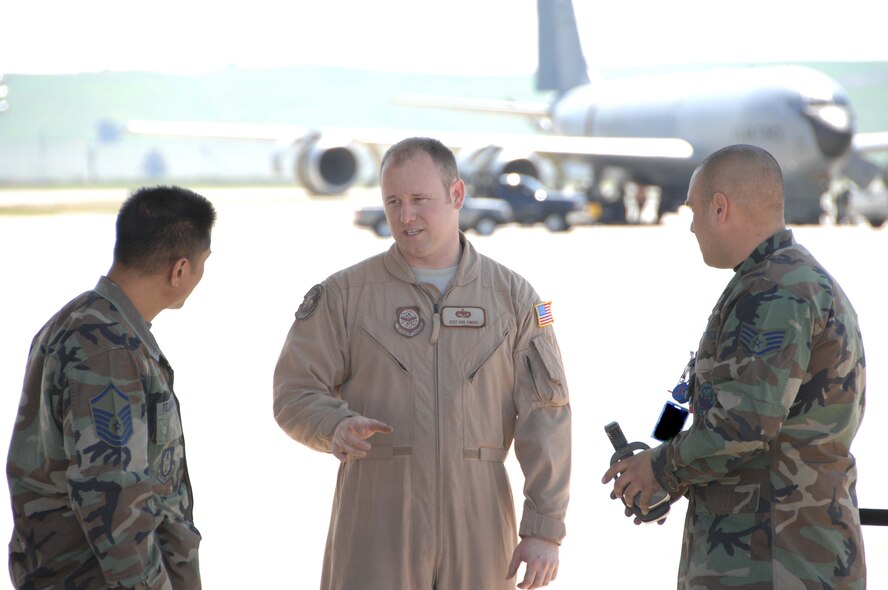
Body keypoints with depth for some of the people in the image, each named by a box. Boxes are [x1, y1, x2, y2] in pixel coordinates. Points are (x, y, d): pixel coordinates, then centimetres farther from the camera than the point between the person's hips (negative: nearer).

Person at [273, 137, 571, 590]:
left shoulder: (512, 296, 6)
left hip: (479, 528, 2)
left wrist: (545, 529, -5)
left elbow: (543, 416, 2)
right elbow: (295, 392, 1)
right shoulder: (344, 294, 3)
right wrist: (337, 426, -22)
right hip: (377, 525, -1)